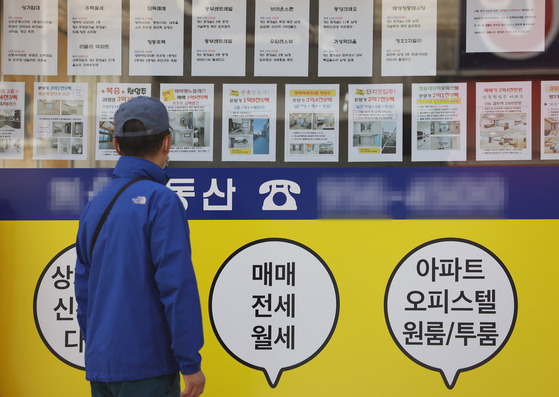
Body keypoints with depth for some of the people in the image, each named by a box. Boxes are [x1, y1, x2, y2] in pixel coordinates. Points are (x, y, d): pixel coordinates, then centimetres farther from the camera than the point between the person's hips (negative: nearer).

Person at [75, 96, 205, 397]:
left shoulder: (94, 207, 9)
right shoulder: (161, 201, -12)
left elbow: (83, 291, 14)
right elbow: (177, 286, -17)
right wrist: (191, 363, -13)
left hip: (99, 367, 7)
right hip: (147, 366, -7)